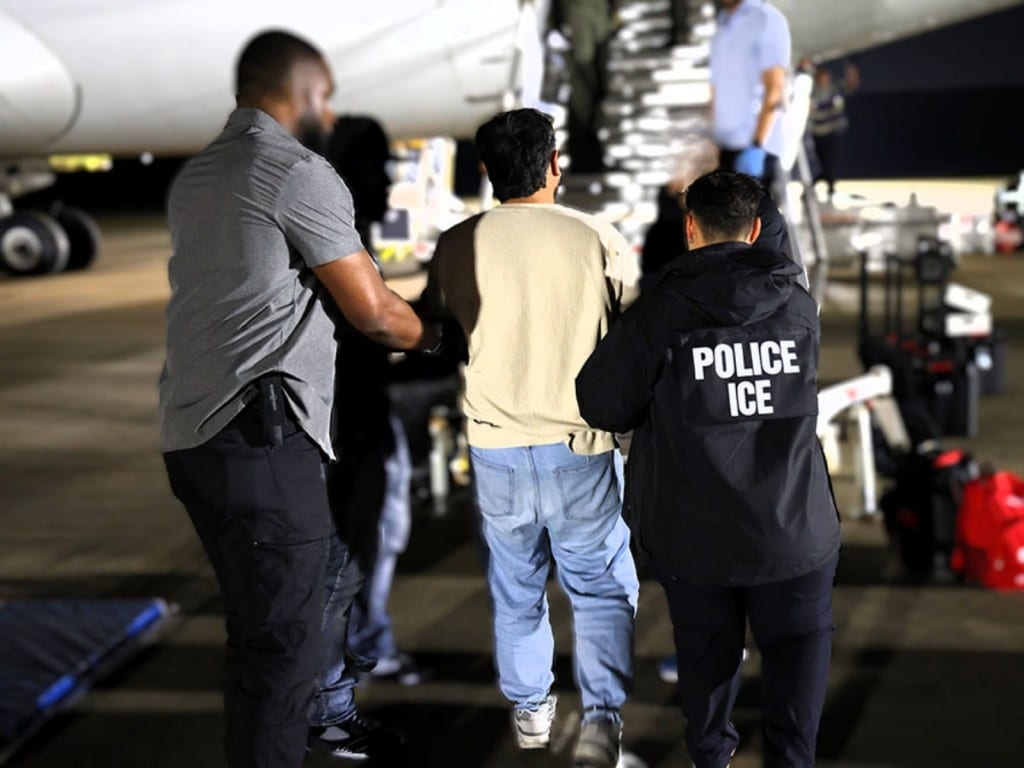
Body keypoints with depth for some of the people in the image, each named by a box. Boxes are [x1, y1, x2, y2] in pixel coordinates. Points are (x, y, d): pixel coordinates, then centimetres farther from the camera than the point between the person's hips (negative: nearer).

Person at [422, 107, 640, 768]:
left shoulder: (456, 246, -4)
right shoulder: (597, 240, -8)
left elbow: (435, 329, 11)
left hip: (496, 447, 2)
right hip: (581, 447, -2)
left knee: (516, 584, 19)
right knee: (602, 587, 12)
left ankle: (529, 711, 33)